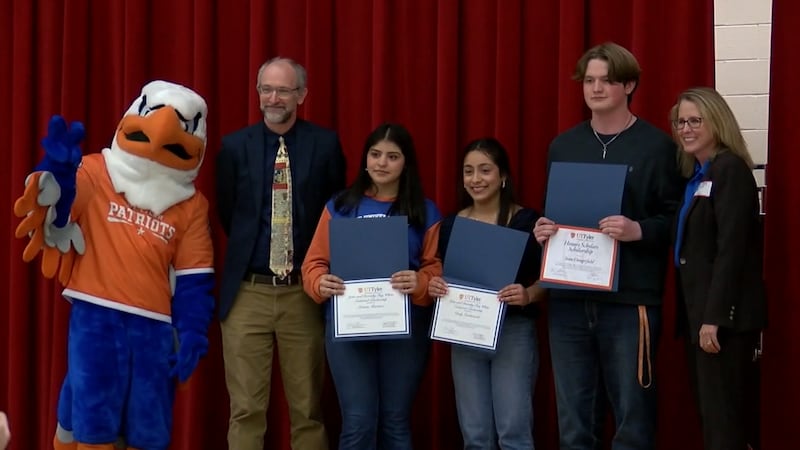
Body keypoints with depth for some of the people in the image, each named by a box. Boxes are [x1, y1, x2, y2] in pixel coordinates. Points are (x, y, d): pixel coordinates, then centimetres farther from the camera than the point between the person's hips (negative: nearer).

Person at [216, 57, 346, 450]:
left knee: (307, 409, 6)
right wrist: (253, 250, 9)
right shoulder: (235, 146, 3)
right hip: (247, 292, 1)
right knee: (246, 409, 3)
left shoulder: (326, 144, 0)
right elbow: (227, 215, 12)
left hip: (304, 292, 0)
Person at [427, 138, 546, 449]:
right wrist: (434, 287, -7)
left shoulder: (527, 221, -4)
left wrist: (527, 295, -23)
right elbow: (442, 278, 15)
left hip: (514, 331, -4)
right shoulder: (450, 224, 8)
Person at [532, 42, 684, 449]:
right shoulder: (563, 146, 14)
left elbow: (675, 218, -4)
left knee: (632, 414, 0)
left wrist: (638, 231, -21)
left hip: (629, 298, -4)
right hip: (568, 298, 5)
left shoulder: (656, 145, 0)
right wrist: (542, 228, 1)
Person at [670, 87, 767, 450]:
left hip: (724, 314, -9)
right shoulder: (695, 174, 17)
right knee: (710, 413, 11)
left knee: (723, 416, -8)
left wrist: (714, 317, -21)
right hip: (697, 309, 9)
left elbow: (732, 249, -18)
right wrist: (698, 315, 10)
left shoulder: (731, 170, -11)